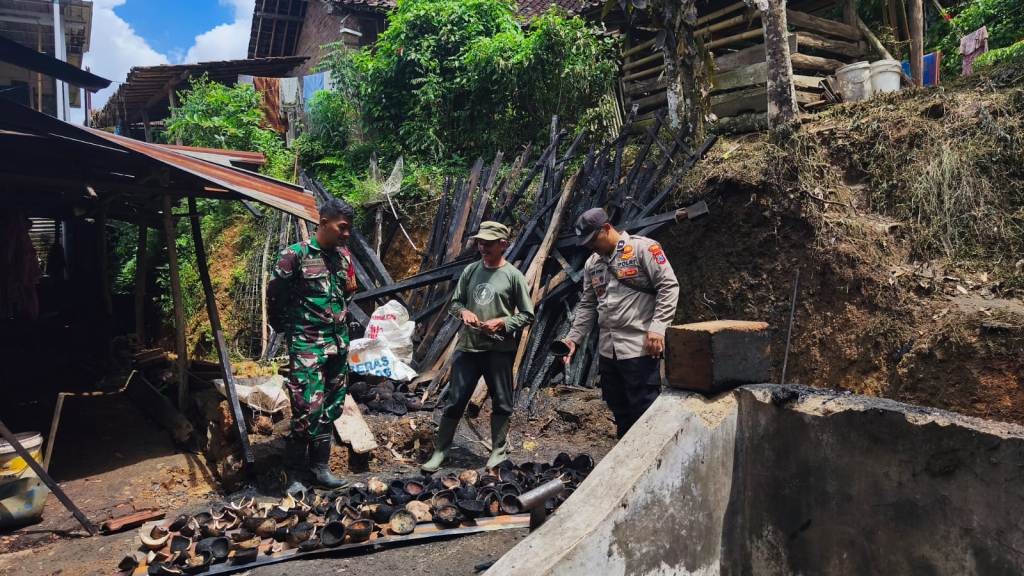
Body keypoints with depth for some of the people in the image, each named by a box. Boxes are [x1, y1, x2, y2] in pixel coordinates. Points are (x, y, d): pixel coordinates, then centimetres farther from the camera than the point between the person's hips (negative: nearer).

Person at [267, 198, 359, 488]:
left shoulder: (344, 255, 7)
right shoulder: (296, 254, -11)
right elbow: (274, 295, -3)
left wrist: (350, 287, 6)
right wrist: (286, 329, 6)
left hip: (338, 341, 6)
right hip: (307, 344, -6)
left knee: (332, 404, 9)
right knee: (309, 406, -9)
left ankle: (319, 465, 20)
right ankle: (295, 469, 8)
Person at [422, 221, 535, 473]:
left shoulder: (513, 275, -5)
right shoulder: (470, 270, 6)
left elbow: (527, 315, -2)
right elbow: (454, 302, 14)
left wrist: (502, 323, -15)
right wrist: (463, 311, -8)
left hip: (499, 350, -3)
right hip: (467, 347, 3)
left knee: (501, 402, 9)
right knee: (454, 400, 7)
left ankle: (499, 451, 26)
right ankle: (440, 451, 19)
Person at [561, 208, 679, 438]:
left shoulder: (642, 248, -7)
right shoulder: (592, 263, 15)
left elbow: (669, 286, -11)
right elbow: (587, 305, 18)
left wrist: (657, 327, -19)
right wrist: (573, 337, 7)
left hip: (640, 348, -7)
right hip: (608, 350, 7)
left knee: (645, 412, -4)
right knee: (619, 411, 16)